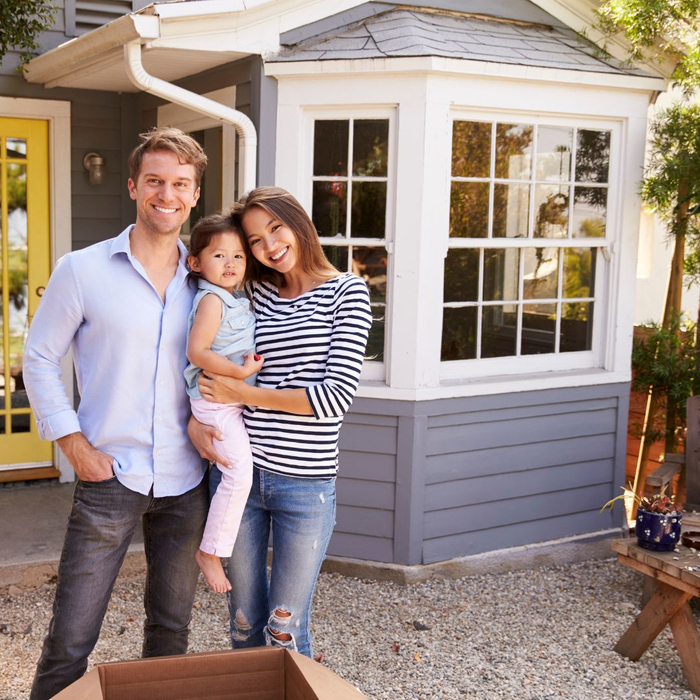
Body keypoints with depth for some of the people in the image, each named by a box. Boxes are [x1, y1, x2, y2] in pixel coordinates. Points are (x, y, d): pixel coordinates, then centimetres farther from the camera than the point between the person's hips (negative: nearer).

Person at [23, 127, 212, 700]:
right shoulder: (83, 271, -4)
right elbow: (40, 359, 1)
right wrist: (74, 443, -6)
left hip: (185, 482, 3)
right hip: (110, 477, -3)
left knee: (172, 630, 16)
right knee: (71, 640, 2)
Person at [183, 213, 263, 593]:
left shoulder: (238, 301, 14)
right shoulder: (211, 300, -14)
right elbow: (197, 352, -23)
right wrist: (241, 370, -23)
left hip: (238, 401, 10)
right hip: (217, 402, -10)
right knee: (239, 473, -16)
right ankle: (210, 551, -5)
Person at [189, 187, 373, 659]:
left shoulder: (346, 293, -3)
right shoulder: (254, 293, 8)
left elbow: (337, 396, -12)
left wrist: (243, 394, -9)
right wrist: (195, 418, -2)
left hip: (305, 483, -4)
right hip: (240, 472, 4)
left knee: (284, 633, 6)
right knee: (244, 626, 16)